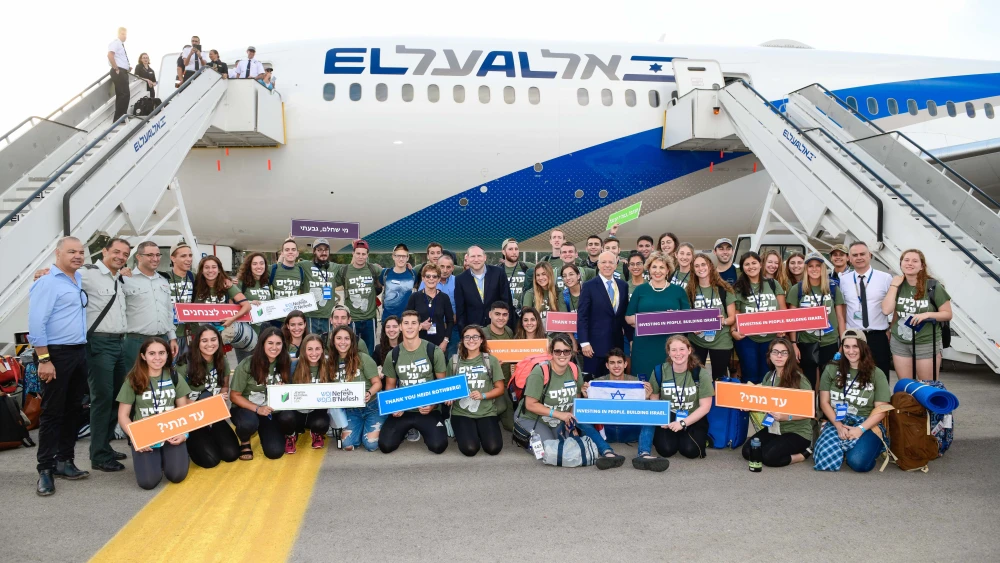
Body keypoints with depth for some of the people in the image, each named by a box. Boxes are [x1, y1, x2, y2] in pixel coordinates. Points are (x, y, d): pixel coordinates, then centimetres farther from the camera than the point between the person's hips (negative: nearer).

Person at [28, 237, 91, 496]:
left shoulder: (79, 279, 11)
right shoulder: (47, 282, -11)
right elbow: (36, 323, -16)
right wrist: (44, 359, -19)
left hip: (79, 352, 7)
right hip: (57, 353, -7)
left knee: (73, 409, 11)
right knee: (53, 412, -2)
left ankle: (64, 461, 21)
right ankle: (45, 469, 6)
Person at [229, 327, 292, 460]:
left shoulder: (284, 363, -6)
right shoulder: (247, 365, -16)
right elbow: (234, 396, -12)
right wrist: (257, 409, -25)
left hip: (270, 411, 3)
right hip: (245, 409, -3)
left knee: (275, 452, -15)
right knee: (248, 423, -39)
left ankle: (263, 431, 20)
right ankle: (245, 442, -1)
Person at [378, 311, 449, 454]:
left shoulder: (434, 351, -6)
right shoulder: (393, 355, 2)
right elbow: (390, 387, 11)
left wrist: (433, 405, -16)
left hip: (428, 410, -2)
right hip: (402, 410, 2)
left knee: (438, 446, -23)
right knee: (385, 446, -17)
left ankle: (423, 430, 14)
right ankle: (406, 430, 18)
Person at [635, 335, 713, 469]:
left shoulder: (700, 374, -11)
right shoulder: (660, 372, -7)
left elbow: (705, 406, -10)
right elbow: (653, 400, 4)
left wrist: (683, 423, -19)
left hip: (693, 420, 0)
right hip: (667, 419, 1)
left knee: (690, 450, -24)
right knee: (666, 450, -23)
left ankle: (701, 438, 13)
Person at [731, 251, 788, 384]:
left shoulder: (773, 284, 7)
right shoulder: (738, 288, 2)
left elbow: (783, 310, 6)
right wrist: (733, 330, -16)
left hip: (772, 338, 2)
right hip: (746, 339, -2)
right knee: (750, 378, 2)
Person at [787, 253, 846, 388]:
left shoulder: (834, 289, 4)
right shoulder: (797, 289, -1)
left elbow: (840, 317, 7)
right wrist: (793, 343, -5)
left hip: (830, 343, 1)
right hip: (806, 343, -1)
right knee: (808, 384, 7)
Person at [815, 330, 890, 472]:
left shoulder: (877, 374, 4)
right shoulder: (831, 370, 8)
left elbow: (881, 409, -1)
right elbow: (824, 402, 6)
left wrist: (860, 429, -16)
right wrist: (838, 425, -10)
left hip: (867, 424, -1)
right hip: (836, 422, 1)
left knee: (858, 462, -29)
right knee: (826, 458, -27)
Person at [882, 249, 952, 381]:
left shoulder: (933, 286, -7)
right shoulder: (897, 285, 2)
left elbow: (947, 314, -4)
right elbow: (886, 310, -10)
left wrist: (928, 314, -21)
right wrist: (894, 285, -8)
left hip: (927, 344, -3)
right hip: (900, 343, 3)